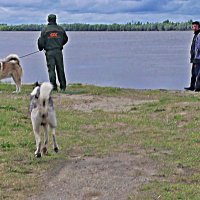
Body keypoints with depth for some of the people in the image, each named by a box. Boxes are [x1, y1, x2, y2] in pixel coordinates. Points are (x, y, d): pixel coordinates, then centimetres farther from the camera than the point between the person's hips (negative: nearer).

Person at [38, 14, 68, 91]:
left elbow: (41, 42, -1)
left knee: (51, 69, 0)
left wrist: (41, 48, 19)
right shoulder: (60, 29, 6)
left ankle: (53, 86, -5)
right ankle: (63, 86, 8)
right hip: (58, 51, 2)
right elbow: (65, 39, 17)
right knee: (60, 69, 7)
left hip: (49, 52, -2)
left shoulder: (45, 30, 0)